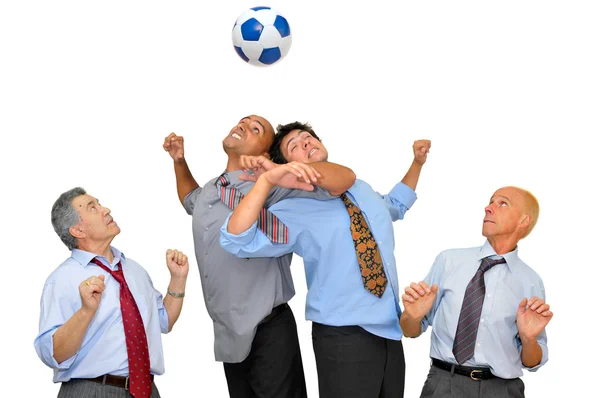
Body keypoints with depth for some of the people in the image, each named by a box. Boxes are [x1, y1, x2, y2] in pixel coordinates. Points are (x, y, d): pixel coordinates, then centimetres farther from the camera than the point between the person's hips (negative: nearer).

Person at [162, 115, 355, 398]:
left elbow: (345, 178, -22)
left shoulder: (271, 187, -14)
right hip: (228, 336, 7)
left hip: (267, 334, -7)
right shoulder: (209, 191, 9)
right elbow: (191, 199, 35)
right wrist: (179, 161, 18)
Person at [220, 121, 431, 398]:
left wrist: (417, 162, 26)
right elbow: (236, 240, -22)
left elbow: (396, 205, 37)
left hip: (390, 329, 6)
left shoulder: (362, 190, 13)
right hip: (344, 336, -6)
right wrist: (267, 180, -28)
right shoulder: (295, 210, -8)